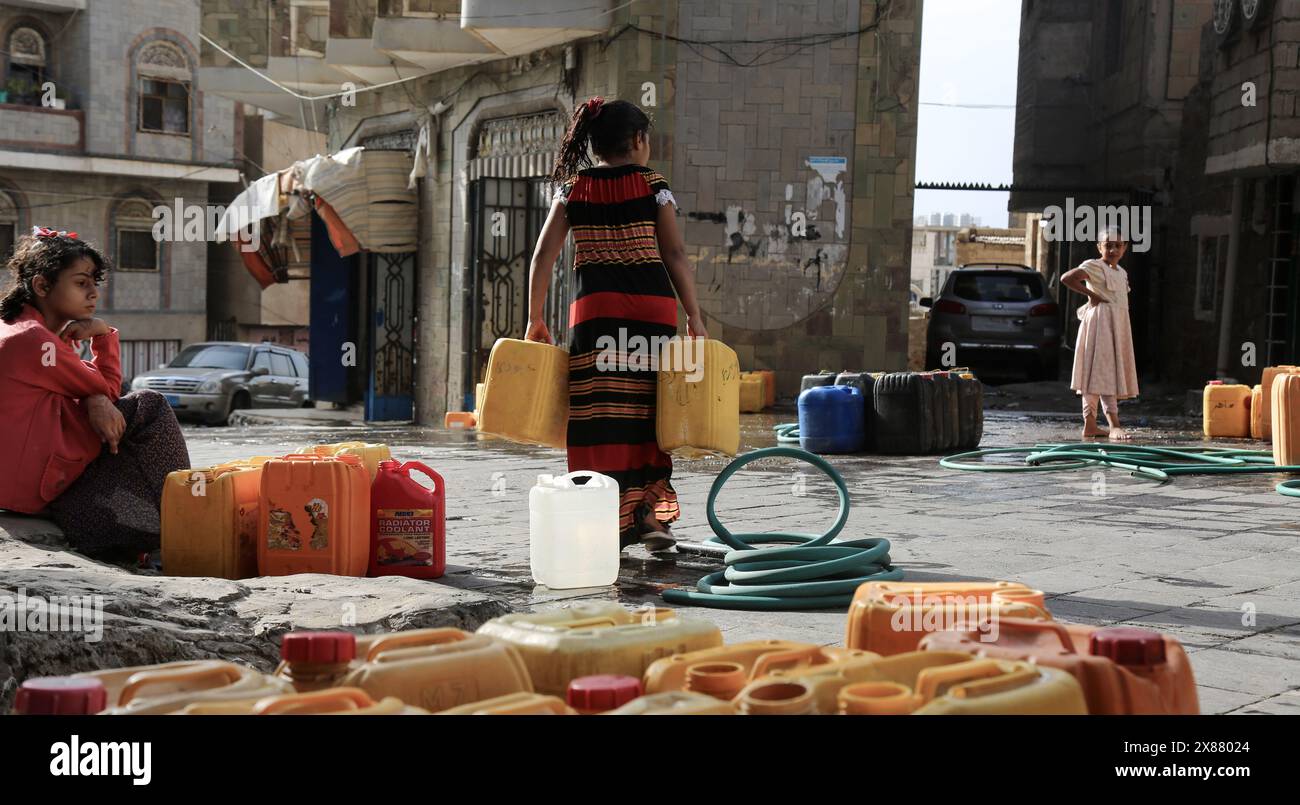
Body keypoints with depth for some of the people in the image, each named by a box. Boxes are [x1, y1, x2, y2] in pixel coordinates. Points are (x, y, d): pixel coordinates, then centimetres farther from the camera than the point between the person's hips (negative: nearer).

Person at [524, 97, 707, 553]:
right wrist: (694, 318, 1)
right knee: (648, 408, 9)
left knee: (600, 412, 2)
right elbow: (675, 255, -2)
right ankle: (650, 511, 7)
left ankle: (609, 520, 1)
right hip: (652, 305, -1)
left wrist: (535, 320, 8)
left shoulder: (572, 189, 8)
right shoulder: (653, 186, 4)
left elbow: (543, 256, 3)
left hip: (594, 307, 1)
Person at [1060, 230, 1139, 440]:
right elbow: (1066, 278, -20)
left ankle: (1090, 425, 9)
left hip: (1118, 324, 9)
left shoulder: (1122, 272, 18)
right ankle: (1114, 426, -20)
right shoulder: (1094, 267, -8)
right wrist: (1091, 295, -14)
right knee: (1103, 373, -13)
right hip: (1100, 321, -9)